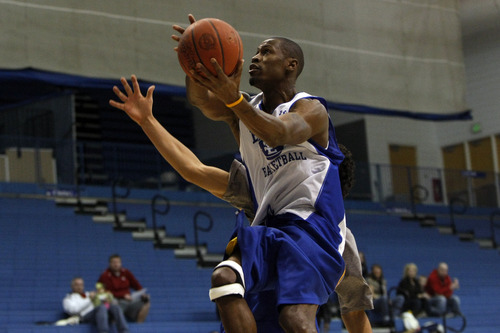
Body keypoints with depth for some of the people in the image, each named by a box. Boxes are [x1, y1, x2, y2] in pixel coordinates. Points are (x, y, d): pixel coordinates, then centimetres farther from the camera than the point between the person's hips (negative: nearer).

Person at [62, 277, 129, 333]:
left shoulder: (88, 294, 38)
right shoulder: (68, 299, 21)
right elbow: (73, 309, -2)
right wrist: (89, 299, -1)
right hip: (86, 315, -5)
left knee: (115, 307, -28)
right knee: (102, 307, -37)